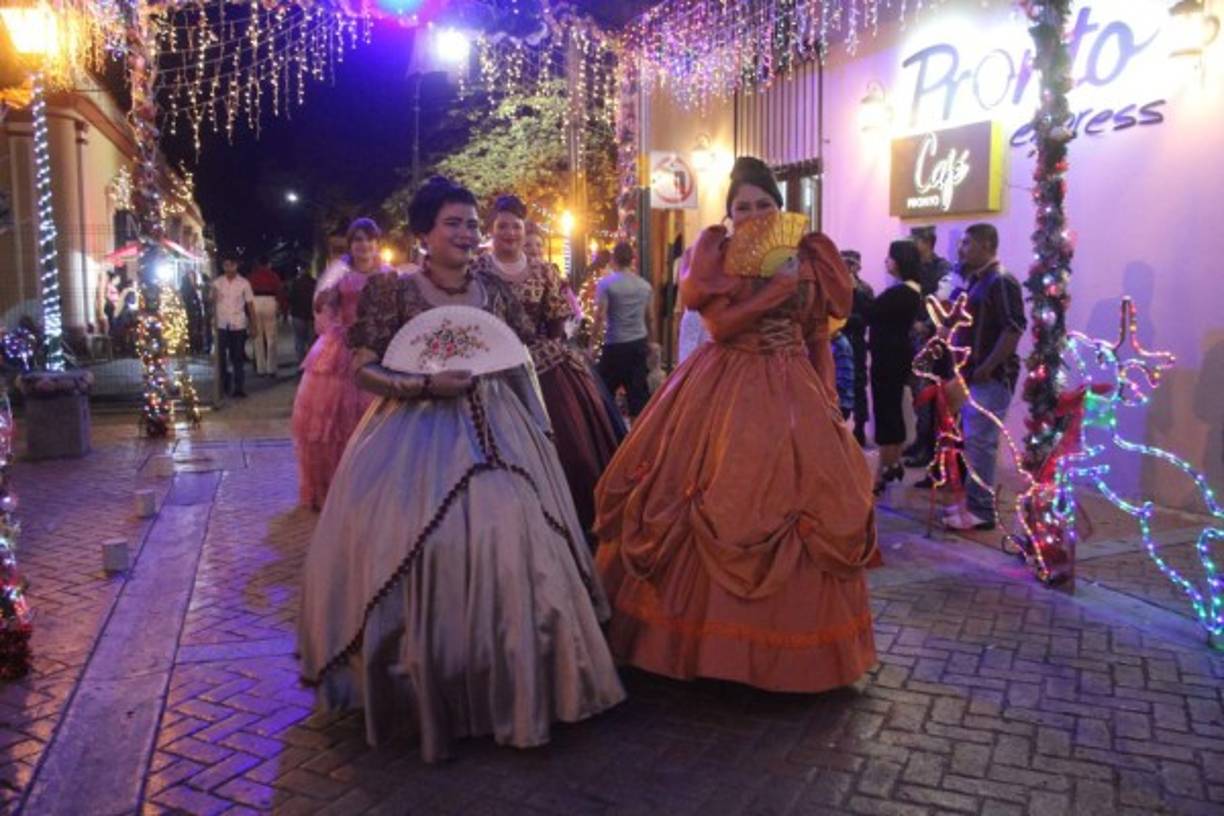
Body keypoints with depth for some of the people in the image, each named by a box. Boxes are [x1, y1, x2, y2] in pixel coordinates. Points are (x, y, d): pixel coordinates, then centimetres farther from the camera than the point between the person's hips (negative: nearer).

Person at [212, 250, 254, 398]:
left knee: (238, 357, 2)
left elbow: (250, 304, 3)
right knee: (221, 356, 4)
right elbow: (212, 302, 6)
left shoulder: (244, 283, 2)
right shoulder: (217, 283, 5)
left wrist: (253, 324, 0)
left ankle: (239, 387, 7)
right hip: (222, 325, 1)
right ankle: (224, 385, 18)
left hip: (238, 325, -1)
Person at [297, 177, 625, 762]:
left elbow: (523, 362, 13)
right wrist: (426, 385, -20)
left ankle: (509, 686, 15)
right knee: (418, 548, -8)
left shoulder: (494, 290, 8)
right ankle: (421, 686, 12)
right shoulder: (391, 290, -4)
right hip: (417, 435, -3)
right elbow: (363, 369, -7)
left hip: (495, 434, 4)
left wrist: (541, 427, 7)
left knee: (509, 541, -3)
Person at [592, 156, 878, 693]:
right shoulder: (714, 252, 1)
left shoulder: (809, 257, 10)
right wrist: (782, 284, -13)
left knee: (803, 500, 2)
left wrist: (828, 398, 5)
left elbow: (819, 337, 12)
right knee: (717, 513, -3)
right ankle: (710, 638, 13)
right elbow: (721, 323, -14)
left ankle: (786, 644, 19)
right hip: (722, 391, -3)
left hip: (792, 392, 3)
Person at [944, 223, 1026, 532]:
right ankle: (973, 502, 23)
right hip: (973, 375, 9)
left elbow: (1015, 328, -21)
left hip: (990, 377, -9)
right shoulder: (976, 281, 14)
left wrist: (986, 368, -20)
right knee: (972, 442, 14)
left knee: (980, 443, -6)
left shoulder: (1001, 281, -14)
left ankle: (981, 511, 0)